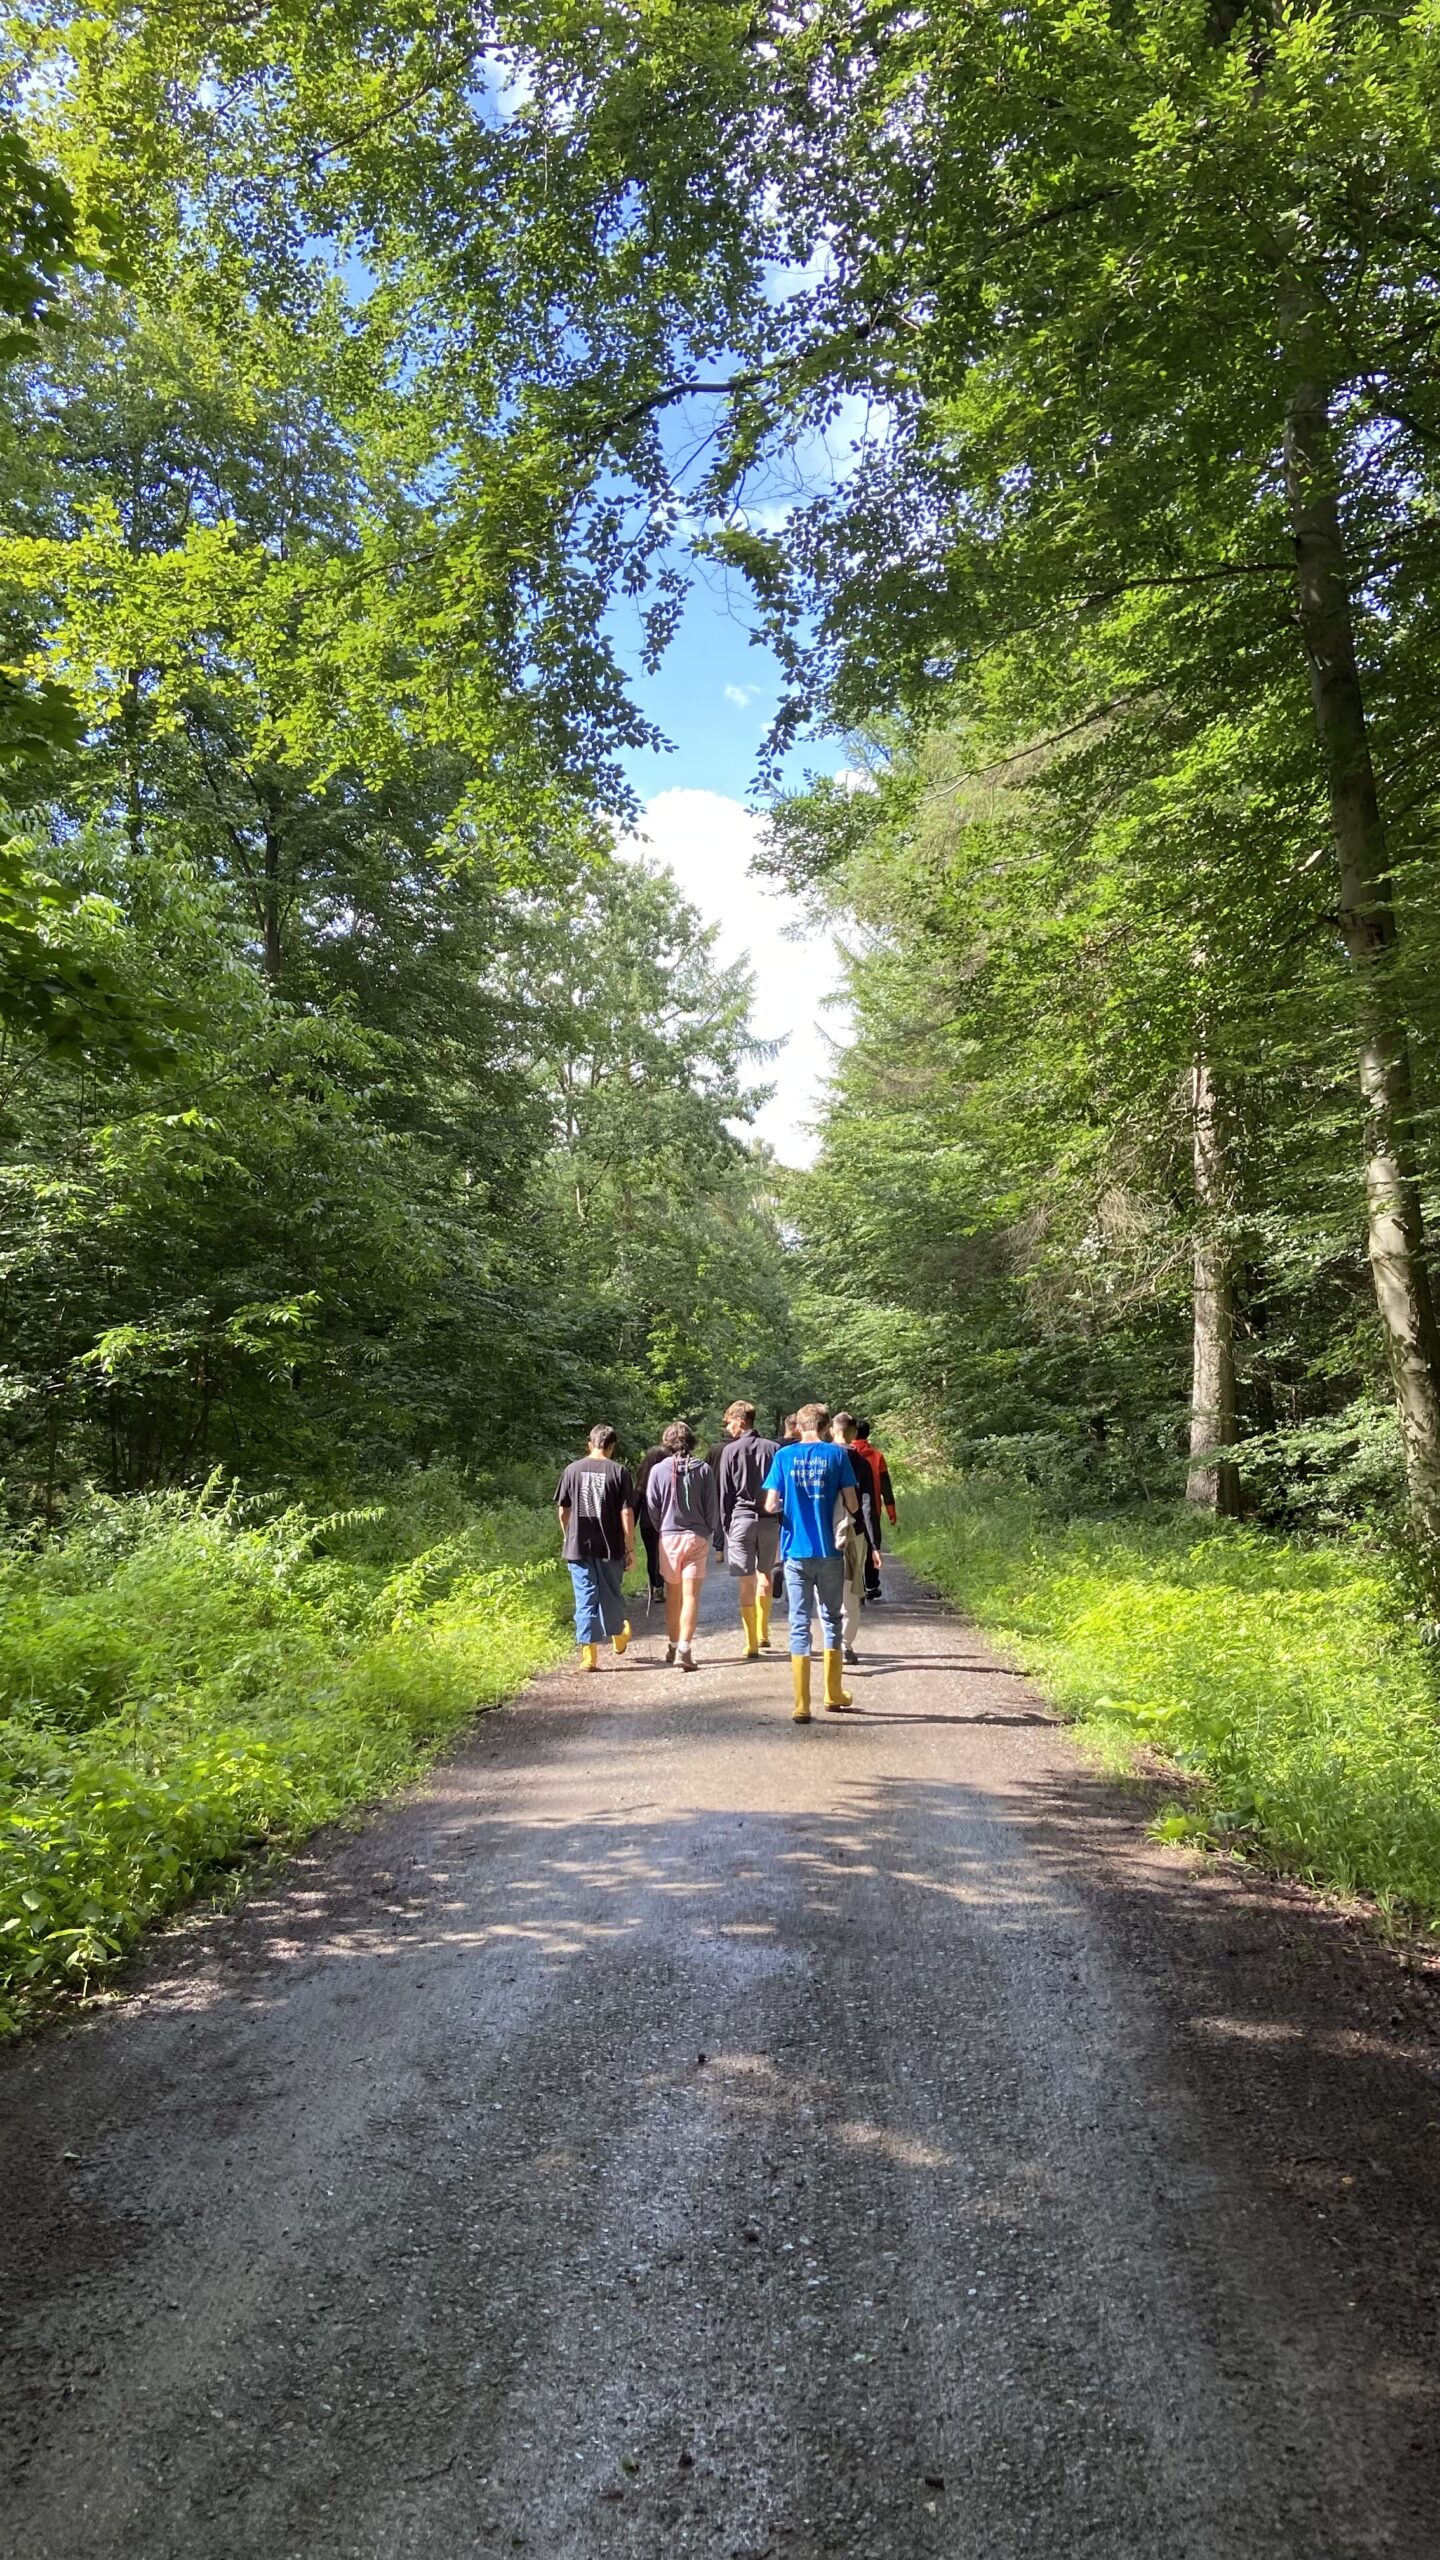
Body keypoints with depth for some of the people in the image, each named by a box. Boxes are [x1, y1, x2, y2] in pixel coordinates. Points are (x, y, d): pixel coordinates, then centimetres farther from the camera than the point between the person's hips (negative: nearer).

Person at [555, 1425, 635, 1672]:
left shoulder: (573, 1469, 0)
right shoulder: (619, 1471, -6)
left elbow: (563, 1510, 5)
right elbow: (626, 1513, -7)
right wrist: (630, 1548, -1)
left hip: (578, 1547, 1)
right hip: (610, 1547, 0)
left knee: (585, 1599, 5)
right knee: (612, 1595, 18)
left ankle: (589, 1654, 2)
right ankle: (619, 1636, 40)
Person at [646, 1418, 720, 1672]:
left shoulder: (659, 1470, -4)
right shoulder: (704, 1469, -4)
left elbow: (652, 1507, 0)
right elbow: (712, 1506, -1)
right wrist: (709, 1532, 14)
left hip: (668, 1537, 1)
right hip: (697, 1537, -1)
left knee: (672, 1594, 15)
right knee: (691, 1595, -2)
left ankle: (674, 1646, 25)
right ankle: (684, 1648, -11)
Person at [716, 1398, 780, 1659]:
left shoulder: (731, 1450, -3)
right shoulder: (773, 1449, 4)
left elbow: (724, 1492, 0)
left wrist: (725, 1525, 7)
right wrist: (783, 1521, 11)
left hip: (740, 1519, -3)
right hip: (770, 1520, 3)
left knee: (747, 1581, -1)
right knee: (764, 1575, 20)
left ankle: (752, 1645, 0)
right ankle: (762, 1634, 25)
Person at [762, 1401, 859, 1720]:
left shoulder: (783, 1456, -1)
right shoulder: (837, 1454, -2)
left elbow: (770, 1505, -5)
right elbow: (852, 1505, -4)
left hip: (796, 1553, 0)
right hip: (830, 1552, 0)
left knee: (799, 1625, 4)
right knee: (832, 1620, 16)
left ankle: (802, 1706, 1)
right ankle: (833, 1694, 26)